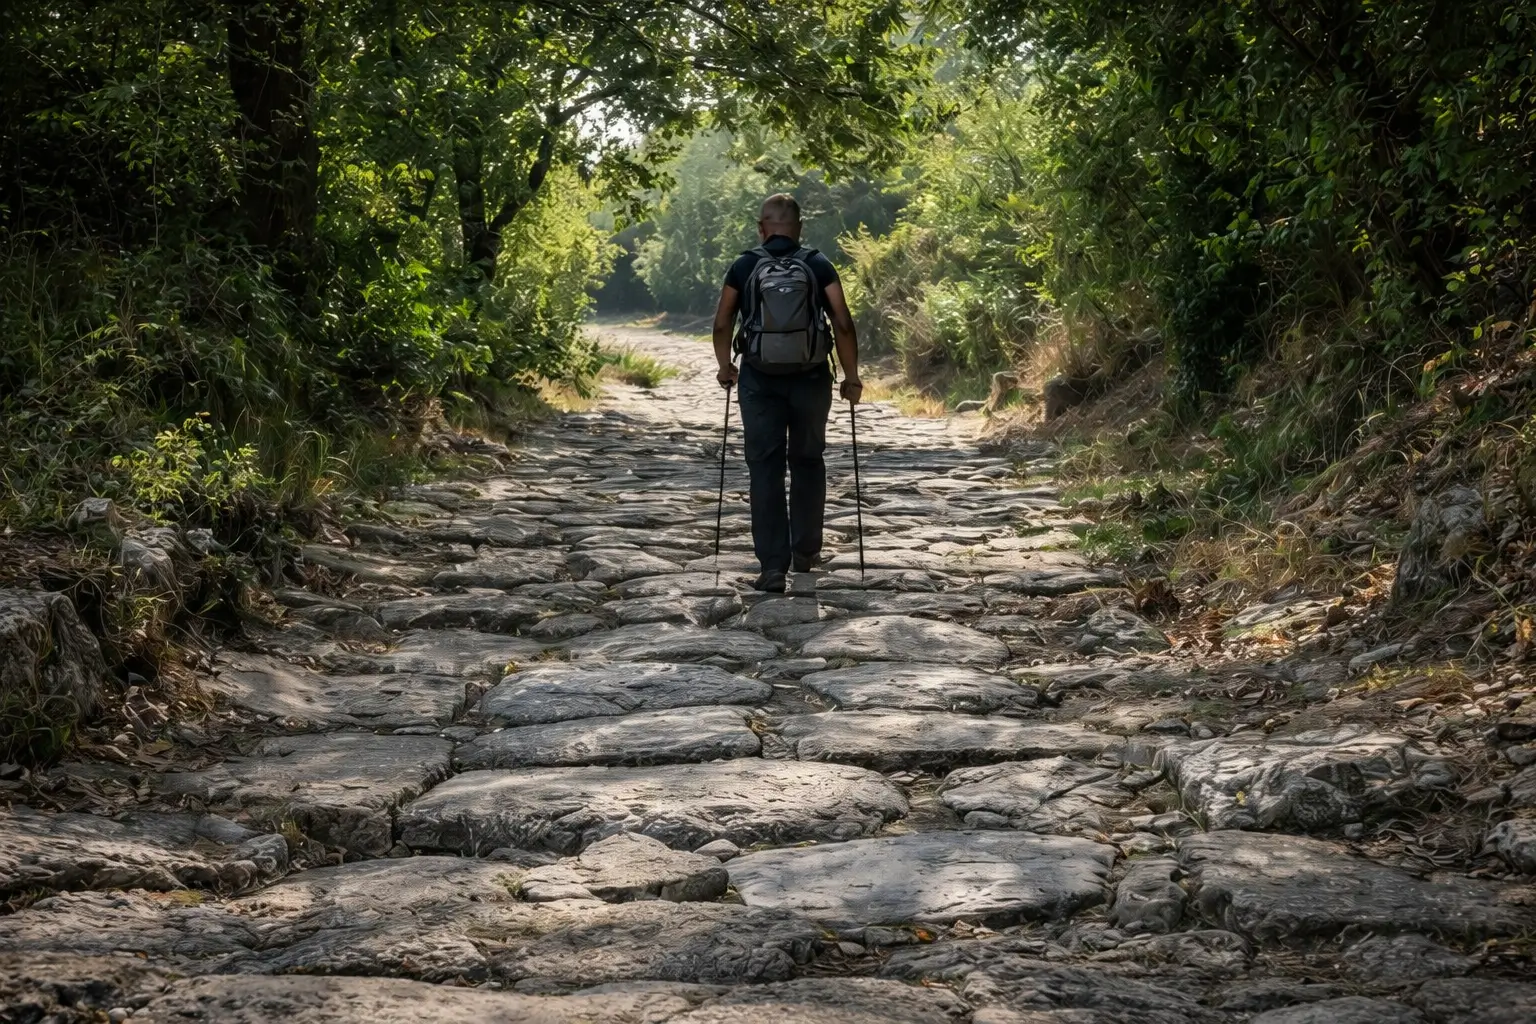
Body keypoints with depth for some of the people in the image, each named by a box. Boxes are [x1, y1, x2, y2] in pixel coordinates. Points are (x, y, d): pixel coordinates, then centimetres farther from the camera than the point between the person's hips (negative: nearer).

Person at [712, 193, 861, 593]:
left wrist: (725, 367, 19)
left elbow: (721, 326, 3)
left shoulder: (744, 266, 2)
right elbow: (843, 324, -5)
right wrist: (851, 377, 2)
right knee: (807, 462, 19)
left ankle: (773, 566, -5)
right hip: (810, 379, 1)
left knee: (765, 470, 2)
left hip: (759, 381, -1)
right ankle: (805, 552, 27)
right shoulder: (818, 265, 1)